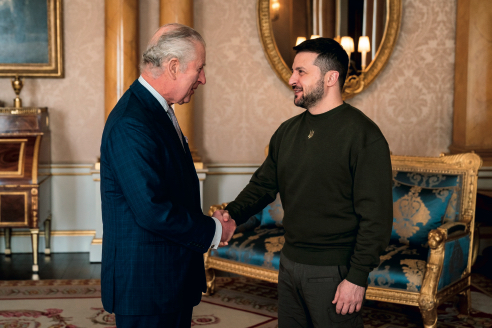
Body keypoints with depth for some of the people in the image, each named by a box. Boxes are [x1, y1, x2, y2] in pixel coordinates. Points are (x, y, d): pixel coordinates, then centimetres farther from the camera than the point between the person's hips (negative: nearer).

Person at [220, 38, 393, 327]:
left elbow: (376, 217, -17)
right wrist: (233, 214, -6)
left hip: (333, 271, -7)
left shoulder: (363, 134, -14)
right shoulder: (287, 132, 8)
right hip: (290, 262, 7)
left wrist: (358, 278, -19)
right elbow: (264, 184, 13)